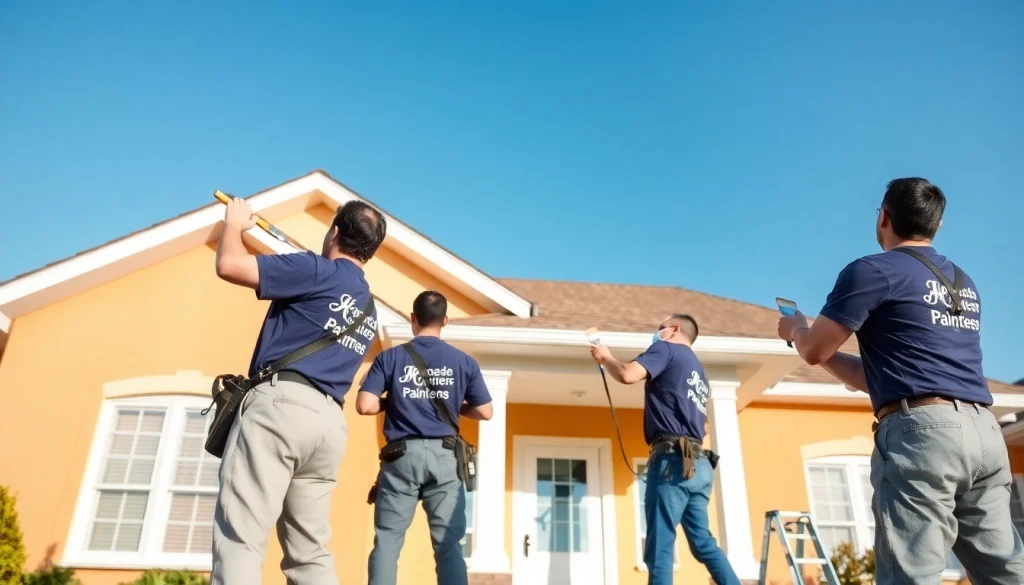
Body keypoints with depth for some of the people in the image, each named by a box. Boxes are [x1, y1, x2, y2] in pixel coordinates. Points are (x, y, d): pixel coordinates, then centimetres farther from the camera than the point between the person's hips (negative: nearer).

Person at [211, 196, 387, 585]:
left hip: (281, 403, -7)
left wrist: (235, 223, 15)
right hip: (330, 423, 8)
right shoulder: (369, 310, 23)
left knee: (239, 536, -9)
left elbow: (229, 264, -6)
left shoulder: (318, 271, -1)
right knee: (310, 551, 10)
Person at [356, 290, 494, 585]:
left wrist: (392, 402, 14)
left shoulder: (389, 357, 2)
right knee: (449, 544, 4)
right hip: (444, 457, 1)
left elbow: (365, 406, -6)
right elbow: (485, 412, 6)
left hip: (402, 456, -1)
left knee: (387, 541, 4)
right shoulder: (464, 362, 5)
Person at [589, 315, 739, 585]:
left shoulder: (667, 349, 2)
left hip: (673, 458, -9)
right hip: (698, 463, 9)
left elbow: (627, 375, -15)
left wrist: (605, 357, 5)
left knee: (660, 546, -9)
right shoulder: (698, 371, 27)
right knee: (703, 542, 12)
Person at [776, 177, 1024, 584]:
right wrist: (829, 353, 32)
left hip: (920, 429, -8)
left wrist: (795, 329, 23)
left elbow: (813, 351, 1)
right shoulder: (963, 284, 24)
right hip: (984, 431, 8)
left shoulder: (873, 270, -1)